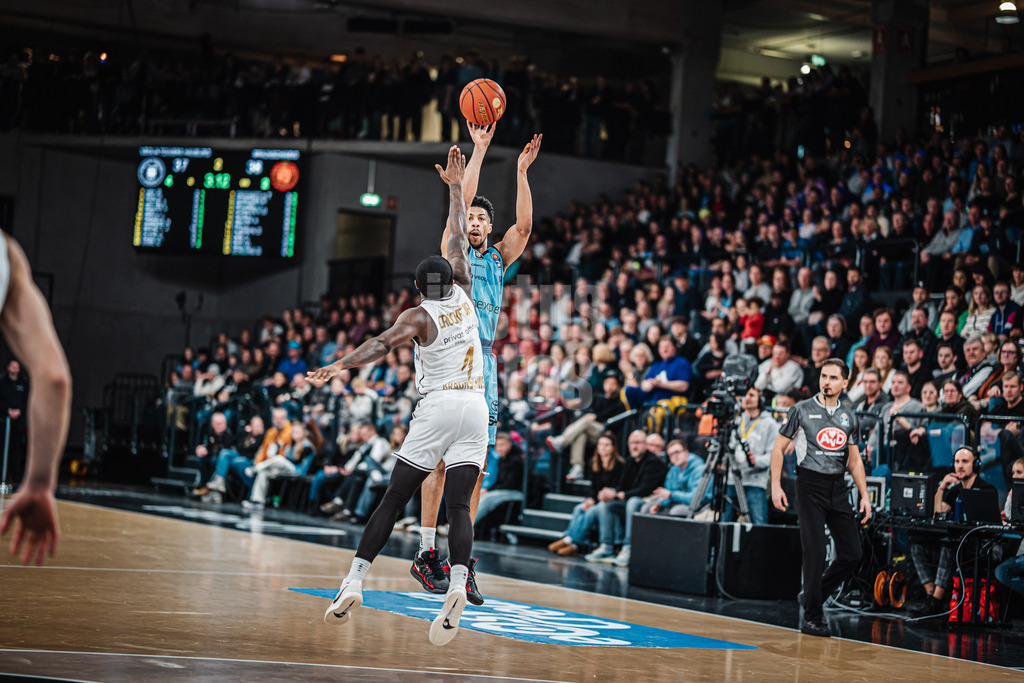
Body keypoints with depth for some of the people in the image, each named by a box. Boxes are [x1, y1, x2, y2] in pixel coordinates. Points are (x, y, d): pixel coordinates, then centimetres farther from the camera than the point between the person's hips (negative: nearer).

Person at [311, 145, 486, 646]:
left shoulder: (418, 315, 1)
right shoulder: (463, 296, 12)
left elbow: (383, 343, -19)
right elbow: (459, 239, 25)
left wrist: (339, 366, -28)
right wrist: (455, 187, 32)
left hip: (437, 406, -3)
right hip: (475, 406, 3)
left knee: (393, 499, 4)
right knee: (459, 506, -4)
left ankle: (352, 583, 0)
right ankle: (457, 585, -27)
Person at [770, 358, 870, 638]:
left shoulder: (848, 416, 11)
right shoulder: (802, 410, -1)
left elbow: (855, 460, 17)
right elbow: (779, 448, 1)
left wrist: (864, 495, 9)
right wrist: (776, 486, -8)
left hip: (838, 488, 5)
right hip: (810, 486, -5)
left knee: (852, 554, 2)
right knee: (815, 554, -7)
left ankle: (814, 595, 23)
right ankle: (812, 617, 3)